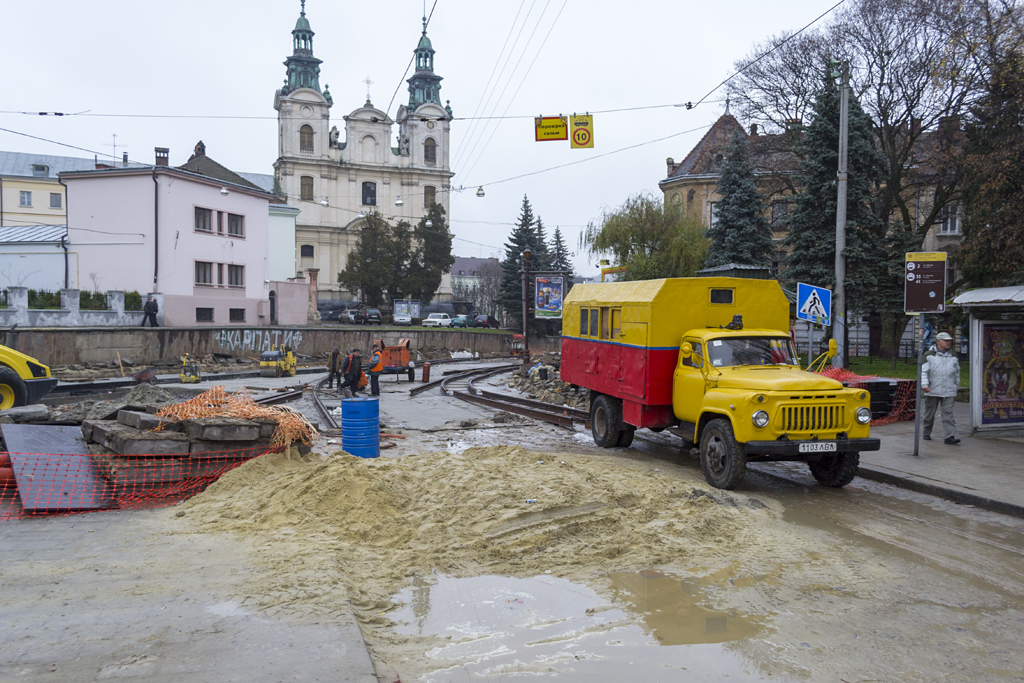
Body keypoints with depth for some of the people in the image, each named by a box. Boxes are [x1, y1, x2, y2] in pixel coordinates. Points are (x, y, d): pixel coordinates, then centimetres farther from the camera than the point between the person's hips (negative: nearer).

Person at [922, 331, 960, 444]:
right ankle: (927, 433, 24)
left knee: (948, 414, -7)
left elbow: (957, 374, 20)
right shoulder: (930, 355, 1)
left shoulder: (953, 357, 13)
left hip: (948, 392, 2)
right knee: (929, 414, 9)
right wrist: (924, 384, -18)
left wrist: (956, 389, 20)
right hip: (932, 391, -2)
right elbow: (923, 371, -4)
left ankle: (950, 436, -12)